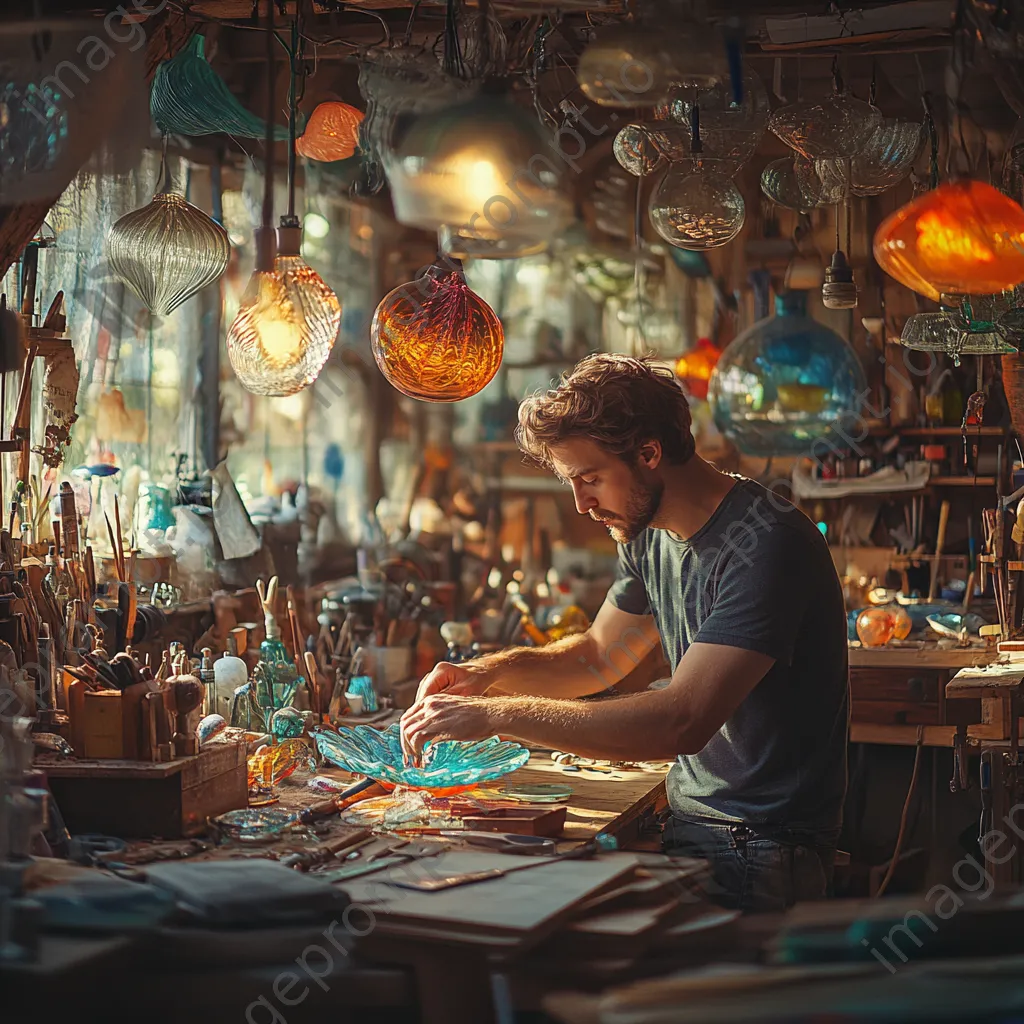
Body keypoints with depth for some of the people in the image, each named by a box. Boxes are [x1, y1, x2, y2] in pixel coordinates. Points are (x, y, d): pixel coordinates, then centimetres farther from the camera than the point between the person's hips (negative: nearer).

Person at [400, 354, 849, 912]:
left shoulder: (766, 545, -23)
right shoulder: (652, 535, 7)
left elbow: (682, 722, -31)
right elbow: (599, 655, 22)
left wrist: (496, 714, -28)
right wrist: (491, 672, 1)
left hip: (763, 852, -8)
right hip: (686, 819, 8)